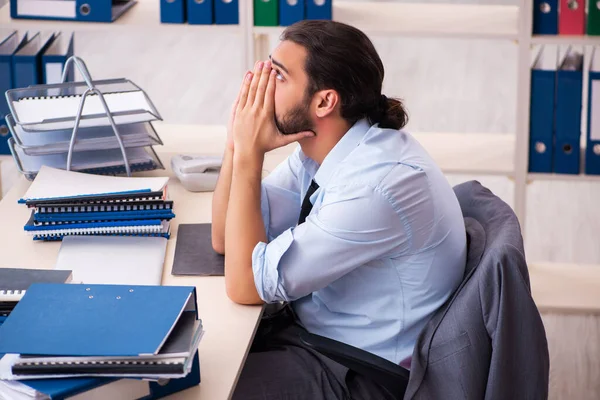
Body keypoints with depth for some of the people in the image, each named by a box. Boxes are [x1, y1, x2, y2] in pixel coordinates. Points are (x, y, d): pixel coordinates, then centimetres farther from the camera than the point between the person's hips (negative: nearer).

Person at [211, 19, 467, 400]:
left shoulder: (380, 184, -30)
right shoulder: (320, 148, -3)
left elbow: (245, 285, -26)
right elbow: (226, 239, 4)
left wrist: (250, 153, -22)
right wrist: (238, 146, -12)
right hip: (314, 331, 8)